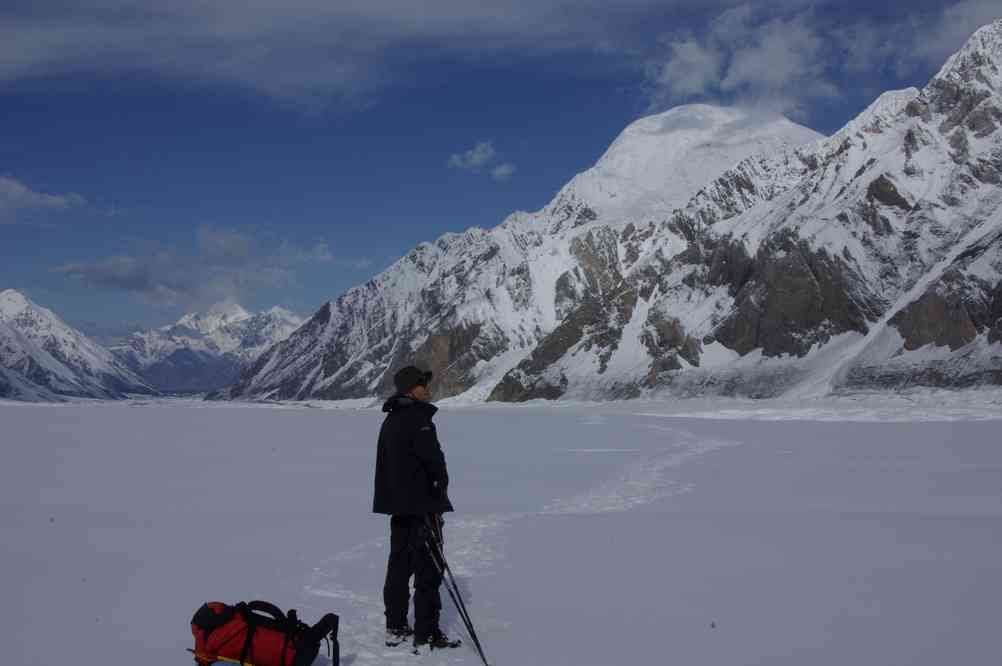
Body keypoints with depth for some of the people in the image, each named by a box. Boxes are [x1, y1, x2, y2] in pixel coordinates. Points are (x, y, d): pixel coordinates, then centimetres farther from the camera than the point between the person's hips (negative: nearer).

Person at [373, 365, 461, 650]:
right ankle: (426, 634, -1)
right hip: (422, 505, -9)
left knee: (400, 565, 15)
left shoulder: (390, 420, 13)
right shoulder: (418, 420, -16)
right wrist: (442, 487, -3)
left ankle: (395, 627, 21)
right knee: (428, 569, -3)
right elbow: (434, 460, -21)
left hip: (397, 504, 9)